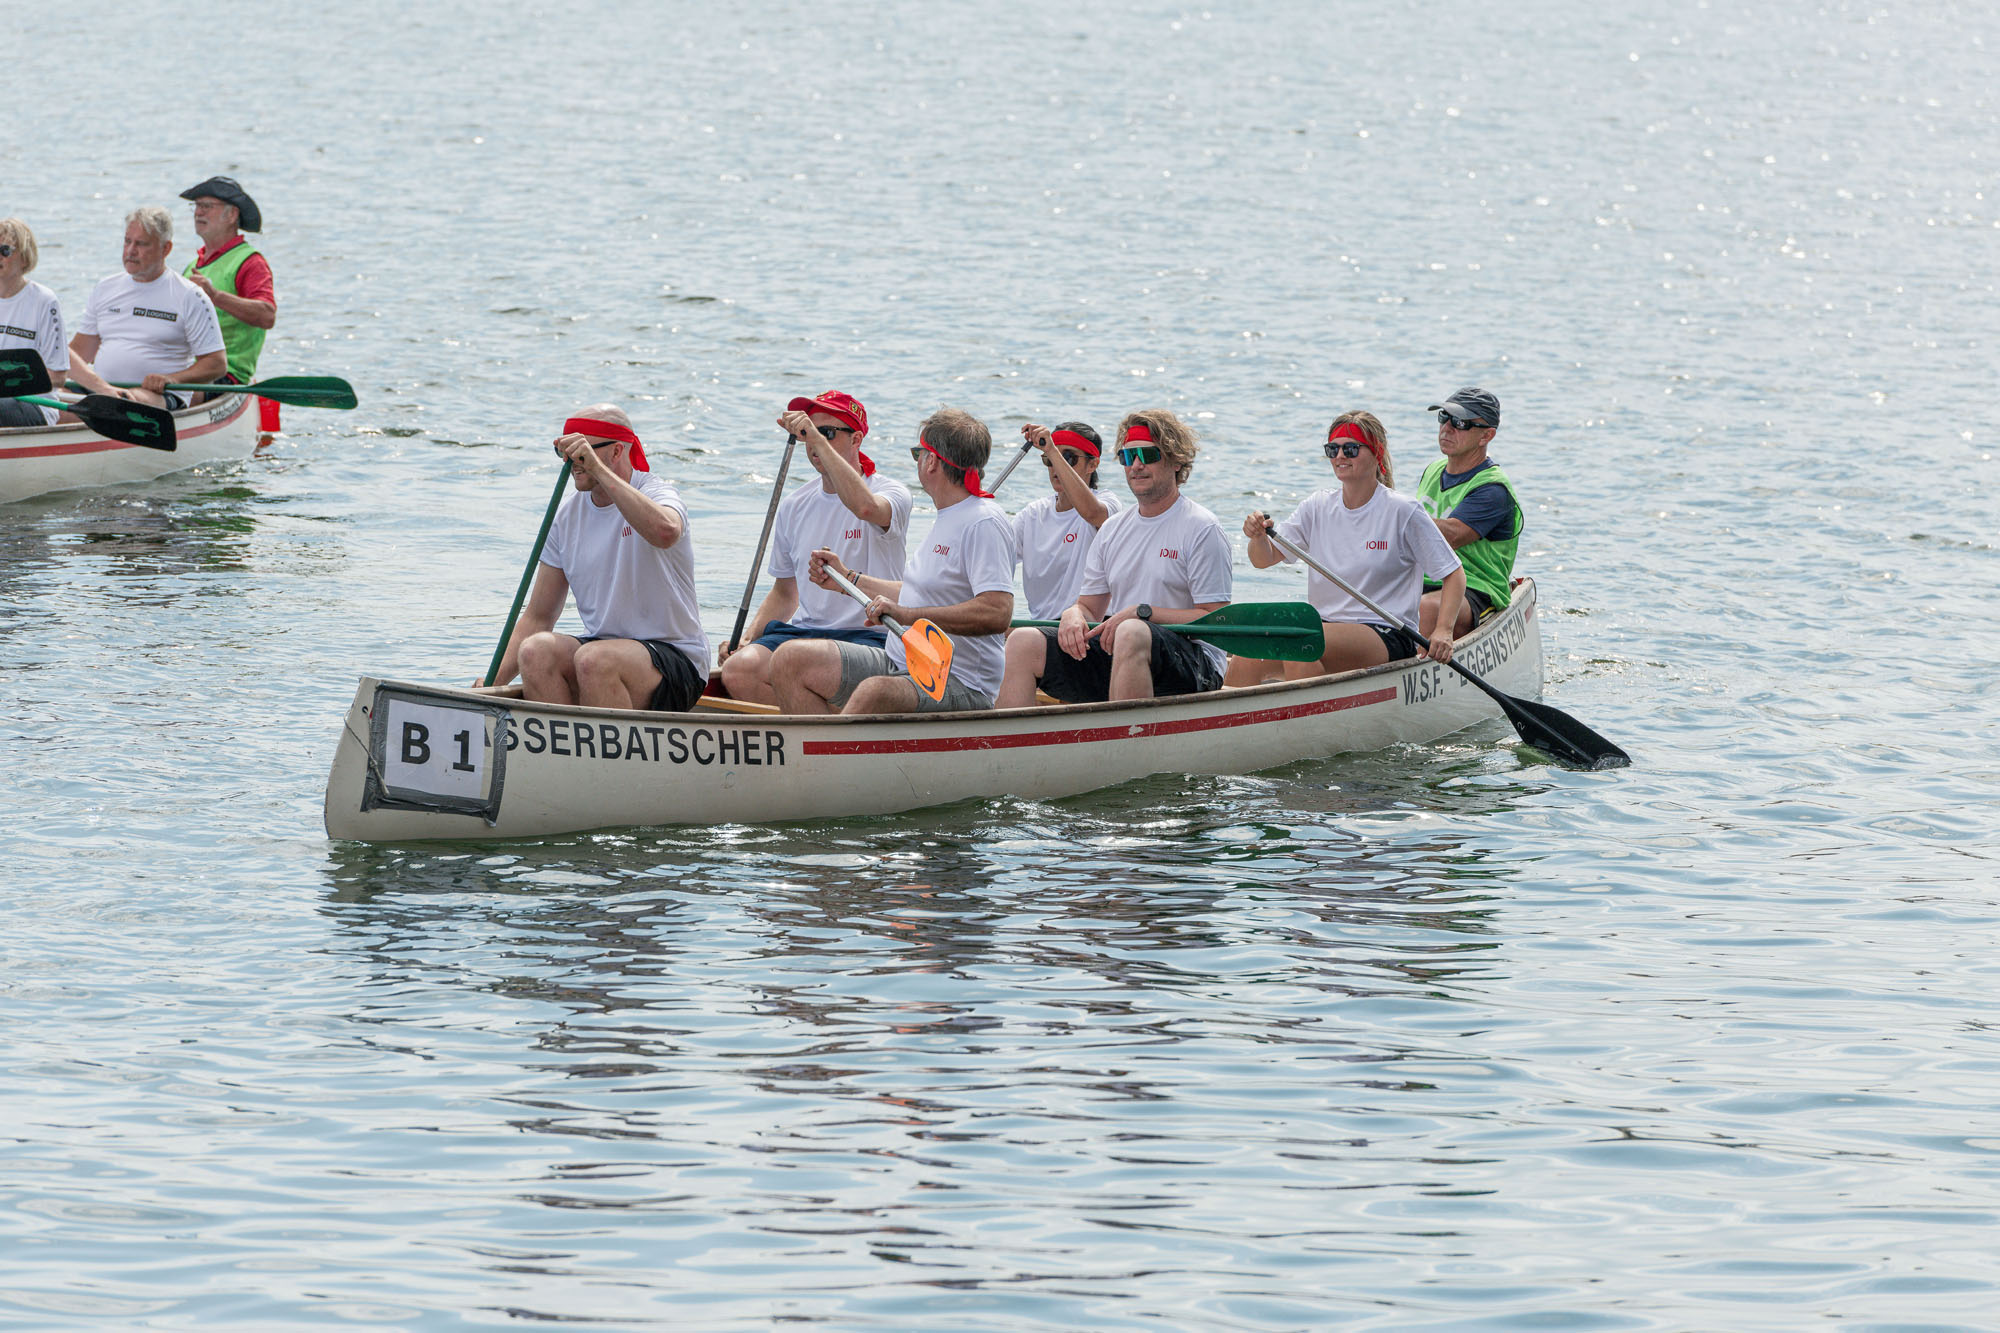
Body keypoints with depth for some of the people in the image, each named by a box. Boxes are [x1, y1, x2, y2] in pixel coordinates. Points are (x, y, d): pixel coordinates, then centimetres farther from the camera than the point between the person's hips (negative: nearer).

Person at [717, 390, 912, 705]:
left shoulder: (891, 492, -3)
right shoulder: (793, 507, 15)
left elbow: (865, 507, -31)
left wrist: (818, 439, -29)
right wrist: (748, 637, 5)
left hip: (869, 635, -6)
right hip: (802, 631, 6)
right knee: (738, 670, -25)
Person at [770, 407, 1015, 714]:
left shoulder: (984, 523, -14)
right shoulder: (947, 519, 19)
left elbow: (997, 614, -27)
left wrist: (905, 615, -30)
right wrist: (848, 578, 34)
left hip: (959, 686, -10)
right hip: (898, 665, 10)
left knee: (874, 693, -41)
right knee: (790, 658, -1)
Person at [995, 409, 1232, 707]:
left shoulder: (1201, 528, -2)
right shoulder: (1113, 529, 19)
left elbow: (1217, 619, -9)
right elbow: (1089, 606, 19)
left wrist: (1142, 613, -16)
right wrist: (1074, 615, -6)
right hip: (1111, 655, 6)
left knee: (1132, 634, -39)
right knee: (1024, 642, -11)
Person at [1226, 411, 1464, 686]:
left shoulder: (1403, 511, -4)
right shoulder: (1318, 506, 10)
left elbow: (1454, 575, -1)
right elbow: (1265, 560, 8)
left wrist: (1444, 631, -15)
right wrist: (1258, 537, -15)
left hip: (1386, 637, -5)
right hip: (1324, 626, 5)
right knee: (1244, 661, -23)